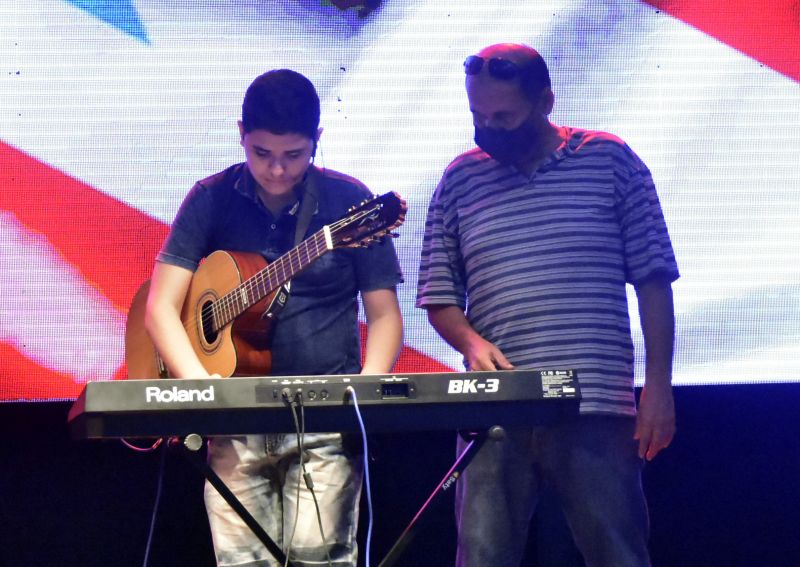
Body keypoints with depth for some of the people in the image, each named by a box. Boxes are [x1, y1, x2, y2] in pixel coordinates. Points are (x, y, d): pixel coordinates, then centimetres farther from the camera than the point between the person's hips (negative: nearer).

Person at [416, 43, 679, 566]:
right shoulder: (461, 179, 11)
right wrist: (471, 342, -7)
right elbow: (439, 297, 14)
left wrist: (659, 385, -1)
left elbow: (653, 279, 5)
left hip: (597, 410, -2)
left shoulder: (610, 161, 6)